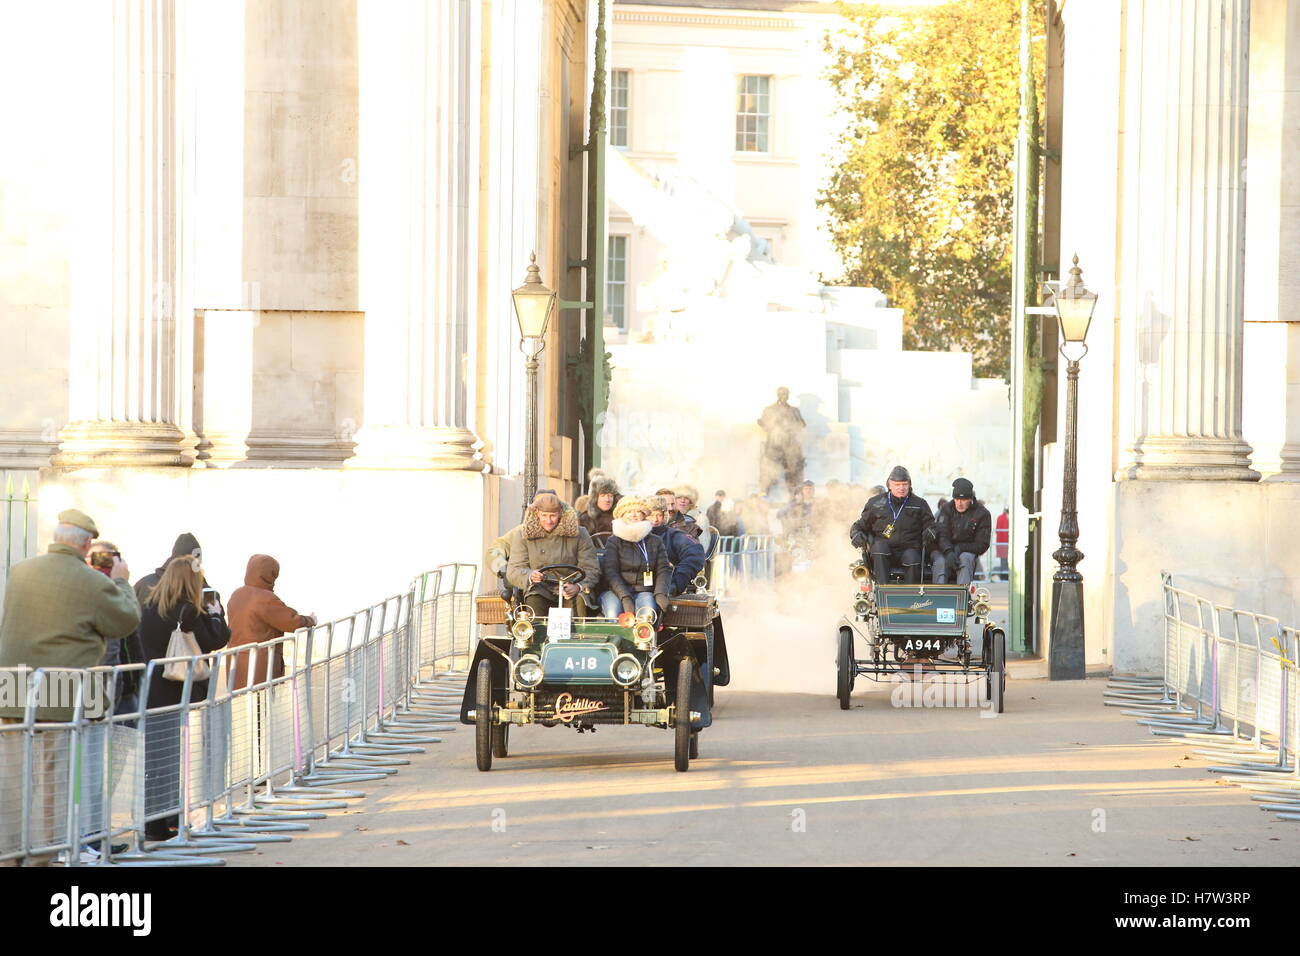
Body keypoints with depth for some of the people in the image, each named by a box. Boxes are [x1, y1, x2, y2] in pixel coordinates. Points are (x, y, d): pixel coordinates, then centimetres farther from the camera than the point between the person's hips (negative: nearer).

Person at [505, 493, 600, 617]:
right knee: (534, 600, -33)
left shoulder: (578, 534, 4)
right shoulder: (523, 535, 7)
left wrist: (578, 587, -23)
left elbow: (591, 570, 0)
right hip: (539, 590, 1)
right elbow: (513, 571, 1)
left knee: (580, 600, -33)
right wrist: (530, 576, -23)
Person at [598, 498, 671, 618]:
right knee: (613, 613, -34)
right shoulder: (614, 542, 8)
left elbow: (664, 570, 10)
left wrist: (660, 594, -11)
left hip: (644, 591, 1)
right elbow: (610, 572, -3)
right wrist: (625, 598, -18)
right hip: (616, 591, -1)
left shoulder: (655, 541, 15)